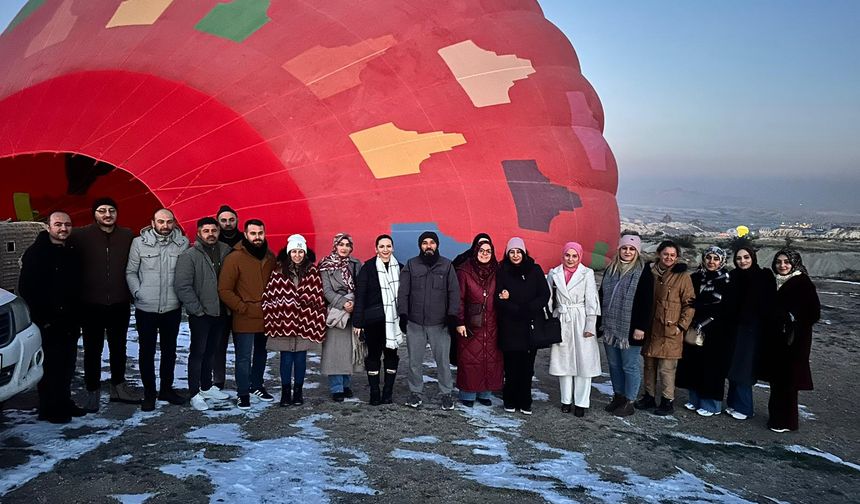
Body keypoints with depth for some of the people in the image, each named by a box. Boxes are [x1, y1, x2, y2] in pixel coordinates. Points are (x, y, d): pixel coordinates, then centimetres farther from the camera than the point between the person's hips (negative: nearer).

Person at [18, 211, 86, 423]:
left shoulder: (72, 254, 13)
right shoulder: (36, 253, -9)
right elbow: (26, 289, -13)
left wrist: (77, 318, 13)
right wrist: (42, 319, -15)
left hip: (69, 324, 7)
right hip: (48, 324, -7)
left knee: (67, 366, 13)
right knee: (50, 367, -1)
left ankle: (64, 403, 26)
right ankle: (49, 410, 10)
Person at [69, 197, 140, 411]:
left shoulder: (127, 236, 1)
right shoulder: (81, 235, -6)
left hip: (120, 304, 2)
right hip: (91, 305, -2)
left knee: (119, 348, 15)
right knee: (93, 350, 7)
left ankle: (119, 387, 30)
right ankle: (93, 392, 21)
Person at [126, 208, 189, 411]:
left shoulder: (183, 243, -1)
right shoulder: (139, 242, -3)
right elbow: (131, 272, 3)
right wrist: (137, 293, -8)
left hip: (172, 308, 2)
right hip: (145, 308, -2)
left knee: (169, 350, 14)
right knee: (147, 351, 7)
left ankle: (166, 389, 29)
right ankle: (149, 393, 19)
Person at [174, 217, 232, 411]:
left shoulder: (225, 252, 4)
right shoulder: (189, 255, -11)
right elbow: (182, 286, -16)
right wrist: (197, 310, -15)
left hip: (220, 313, 5)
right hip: (200, 315, -5)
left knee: (211, 351, 18)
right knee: (198, 352, 2)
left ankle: (207, 387, 32)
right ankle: (195, 394, 11)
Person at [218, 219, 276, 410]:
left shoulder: (271, 258, 6)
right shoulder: (235, 258, -10)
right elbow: (224, 290, -11)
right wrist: (243, 308, -13)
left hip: (266, 318, 5)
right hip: (244, 320, -5)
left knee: (261, 355, 17)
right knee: (244, 357, 1)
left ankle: (257, 386, 33)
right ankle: (243, 393, 14)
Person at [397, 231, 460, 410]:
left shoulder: (447, 265, 6)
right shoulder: (411, 265, 6)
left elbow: (454, 291, 3)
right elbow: (403, 292, 4)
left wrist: (452, 314, -5)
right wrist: (403, 314, -2)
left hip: (439, 323, -1)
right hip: (415, 323, 1)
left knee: (443, 360, 1)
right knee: (415, 360, 8)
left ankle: (446, 393, 14)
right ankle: (416, 392, 21)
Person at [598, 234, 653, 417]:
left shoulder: (643, 273, -6)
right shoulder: (611, 270, 12)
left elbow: (647, 303, -11)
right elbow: (602, 297, 16)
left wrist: (641, 327, -16)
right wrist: (601, 323, 14)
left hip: (630, 330, -6)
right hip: (610, 328, 6)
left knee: (630, 366, 1)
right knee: (614, 365, 14)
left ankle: (629, 402, 12)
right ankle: (618, 396, 27)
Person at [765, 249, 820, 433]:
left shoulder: (803, 283, -10)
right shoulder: (775, 283, 9)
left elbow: (814, 313, -13)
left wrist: (796, 325, -16)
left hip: (794, 341, -6)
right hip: (776, 340, 6)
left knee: (787, 379, 0)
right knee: (776, 378, 12)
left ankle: (786, 421, 11)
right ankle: (776, 415, 24)